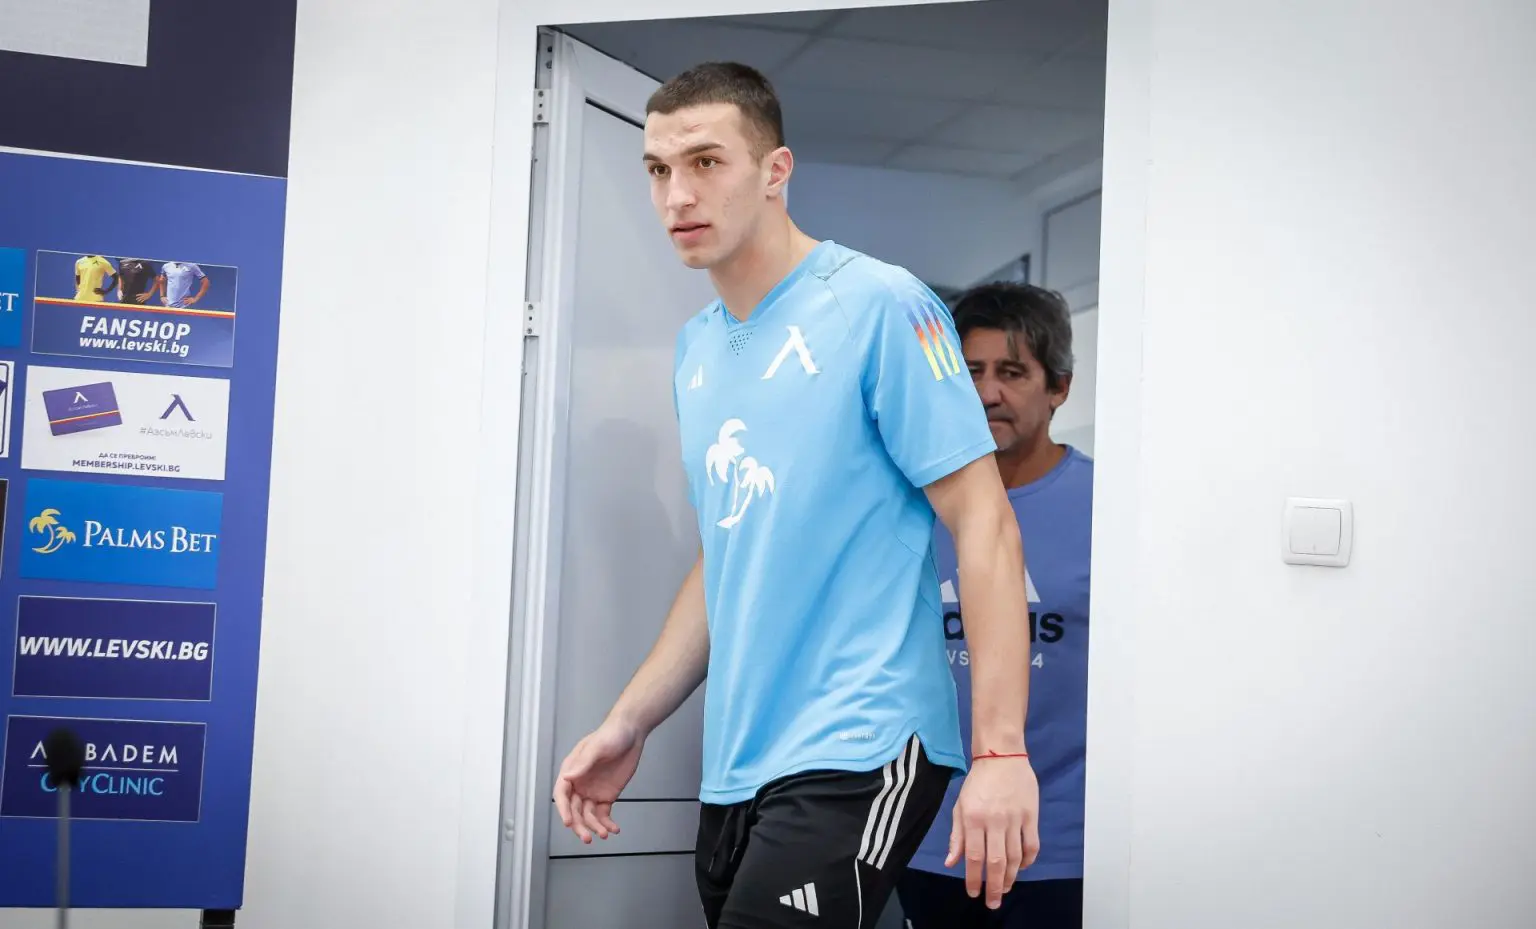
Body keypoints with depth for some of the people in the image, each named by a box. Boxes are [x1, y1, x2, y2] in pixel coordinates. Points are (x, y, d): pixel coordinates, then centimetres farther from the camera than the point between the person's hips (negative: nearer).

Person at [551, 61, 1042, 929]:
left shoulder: (880, 307, -9)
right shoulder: (697, 347, 14)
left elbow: (984, 523, -13)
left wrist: (1001, 752, -19)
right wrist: (630, 723, 13)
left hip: (854, 755, -7)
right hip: (737, 763, 7)